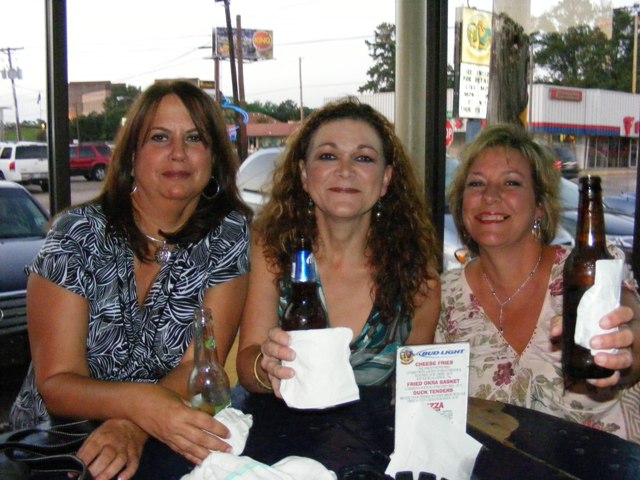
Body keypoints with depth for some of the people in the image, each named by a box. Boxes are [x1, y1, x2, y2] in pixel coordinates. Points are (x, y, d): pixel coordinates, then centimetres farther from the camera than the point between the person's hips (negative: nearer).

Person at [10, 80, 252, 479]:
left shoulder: (230, 235, -3)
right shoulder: (78, 235, -6)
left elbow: (202, 364, -8)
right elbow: (55, 384, -10)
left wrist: (132, 428, -26)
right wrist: (140, 401, -29)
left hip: (166, 443, 1)